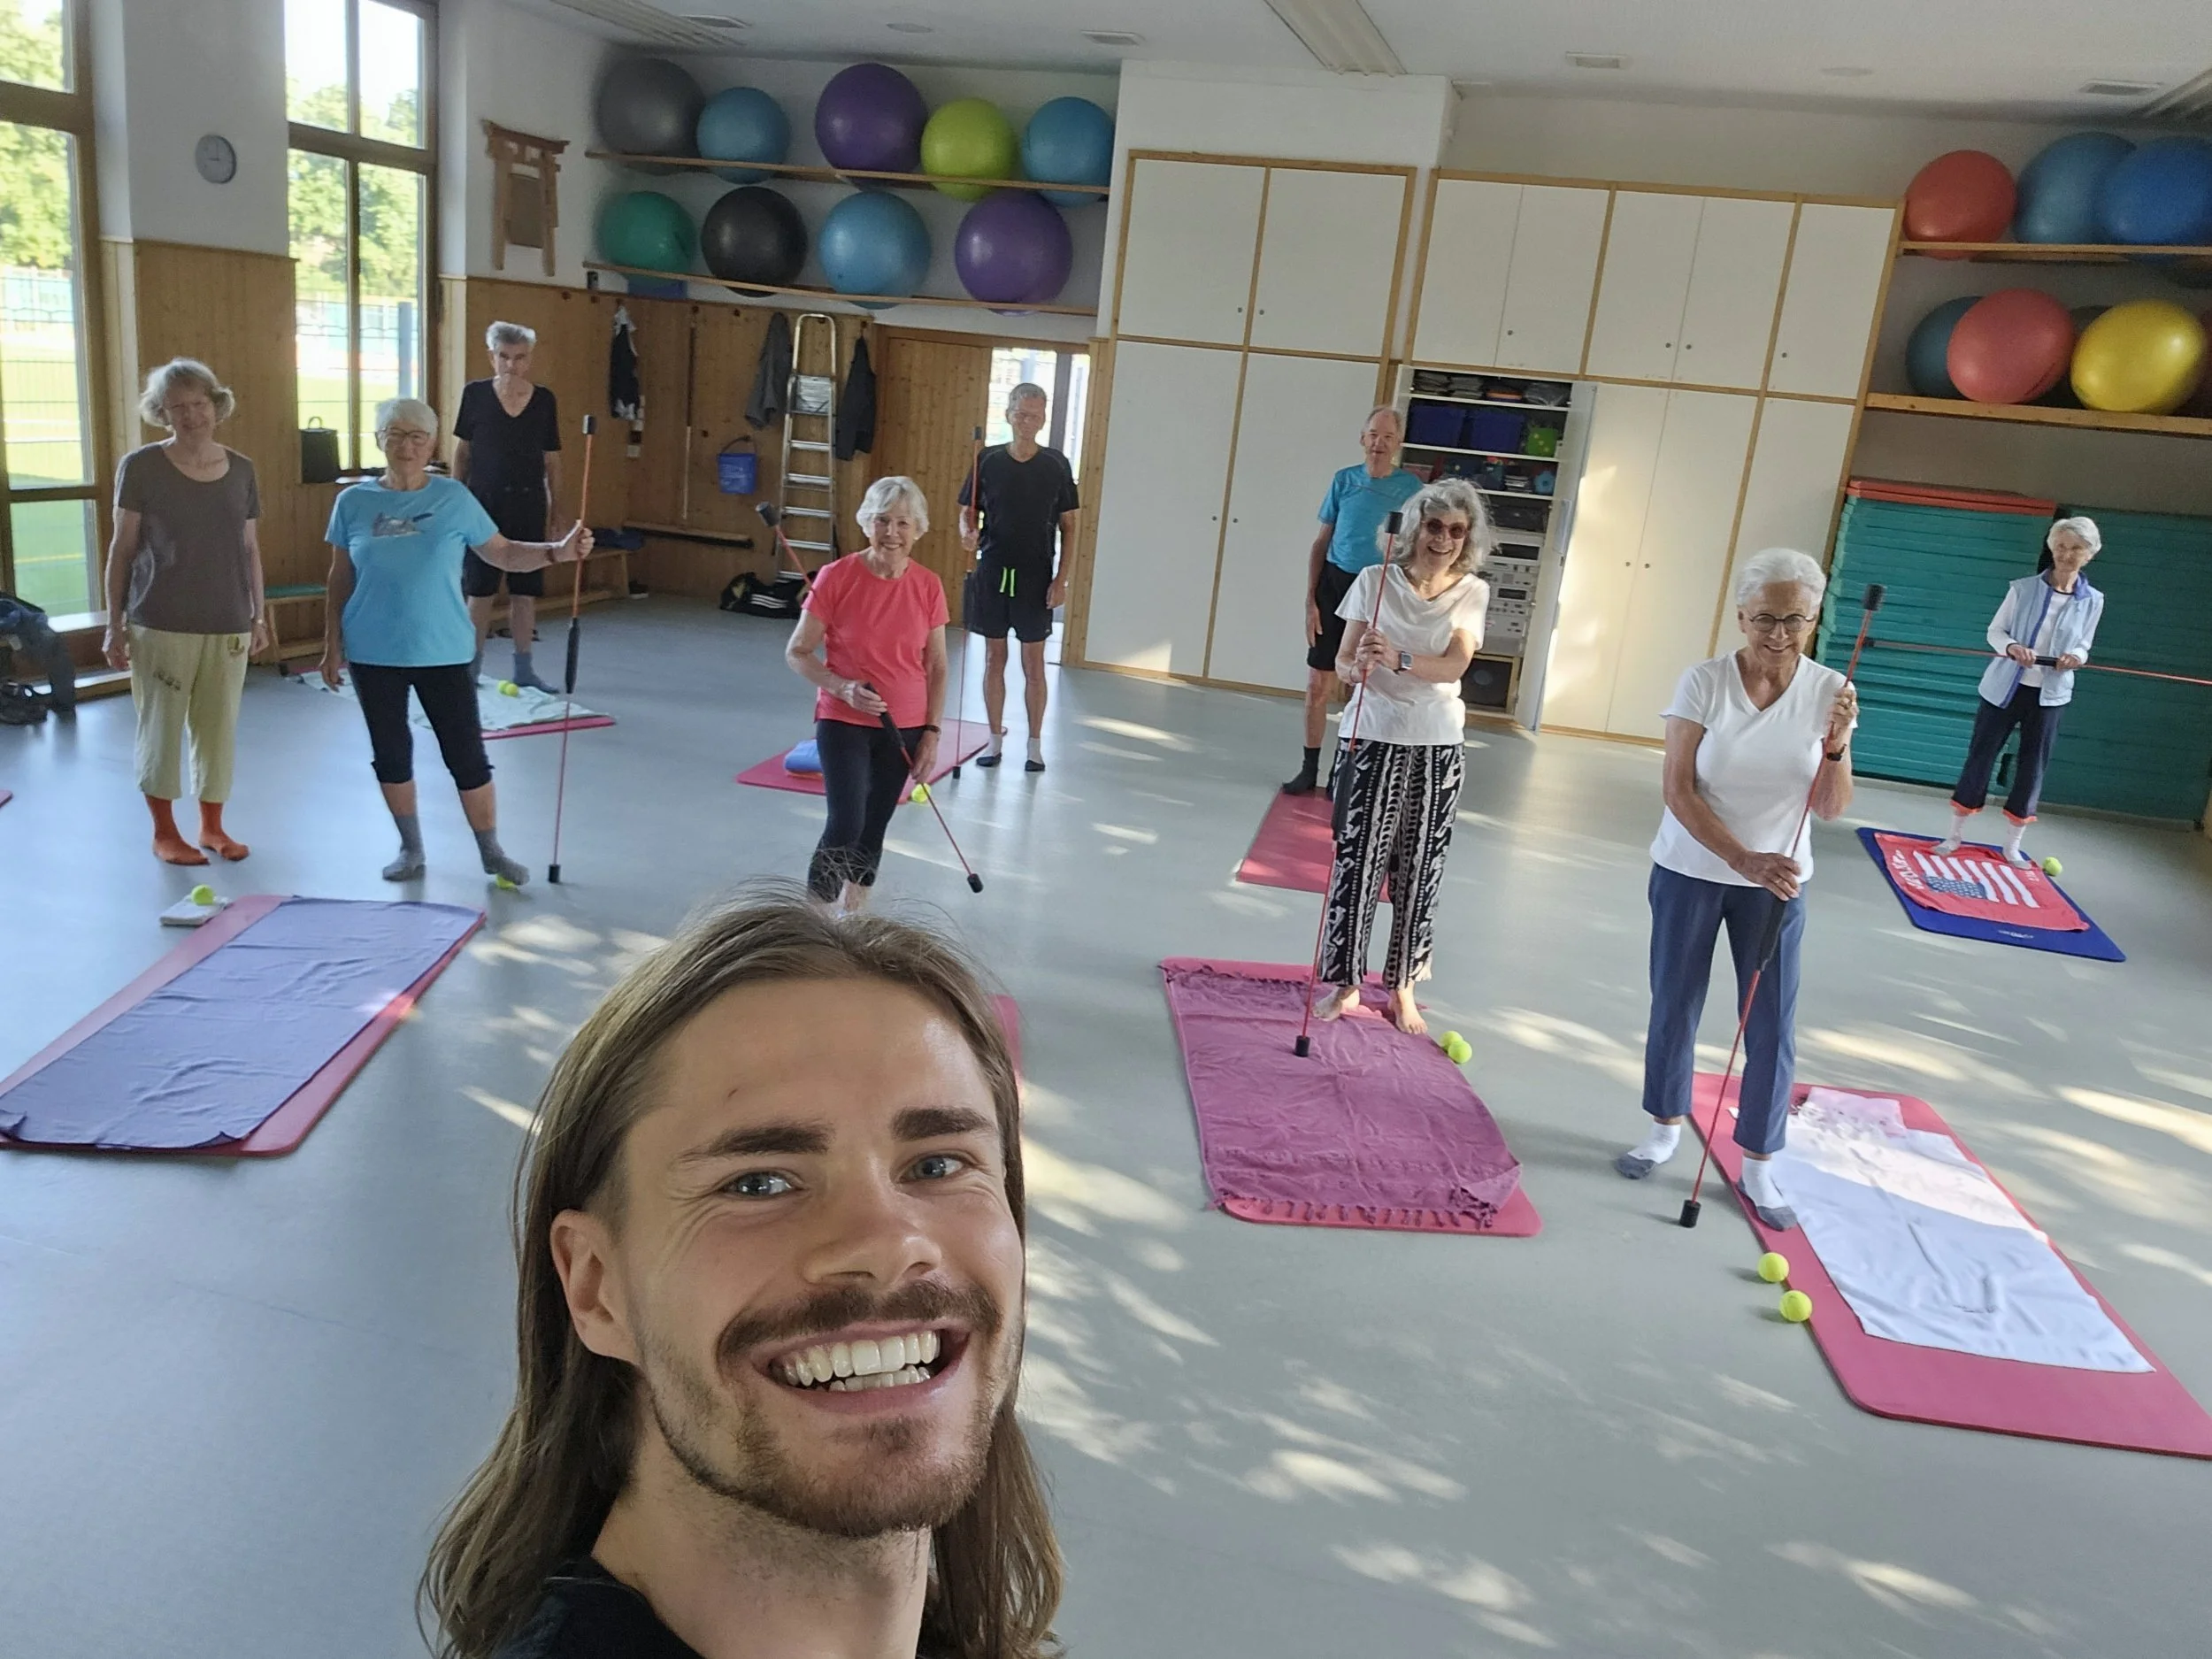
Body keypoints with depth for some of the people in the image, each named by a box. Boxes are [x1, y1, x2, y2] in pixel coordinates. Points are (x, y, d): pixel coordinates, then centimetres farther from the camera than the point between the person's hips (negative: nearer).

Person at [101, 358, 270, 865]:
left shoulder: (241, 470, 6)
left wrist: (258, 616, 10)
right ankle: (164, 832, 18)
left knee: (219, 728, 8)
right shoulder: (140, 468, -4)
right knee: (161, 727, 4)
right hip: (160, 625, -3)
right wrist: (115, 624, -3)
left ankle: (212, 826, 24)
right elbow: (122, 549, -1)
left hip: (228, 627, 3)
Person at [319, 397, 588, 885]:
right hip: (374, 654, 2)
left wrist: (557, 551, -15)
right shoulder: (354, 502, 1)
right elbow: (340, 578, 8)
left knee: (466, 754, 1)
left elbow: (503, 553, 1)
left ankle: (492, 853, 16)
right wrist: (333, 643, 7)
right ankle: (411, 849, 28)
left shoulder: (454, 499, -2)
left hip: (441, 652, -2)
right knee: (391, 754, 11)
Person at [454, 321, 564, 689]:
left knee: (525, 590, 5)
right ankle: (473, 665, 15)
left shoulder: (544, 399, 3)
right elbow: (462, 451, 5)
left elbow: (552, 459, 7)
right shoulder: (476, 394, -1)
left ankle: (523, 668, 16)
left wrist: (556, 505, 4)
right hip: (484, 502, -1)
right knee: (480, 589, 3)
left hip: (529, 504, 1)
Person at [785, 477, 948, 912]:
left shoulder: (929, 587, -4)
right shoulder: (836, 577, -12)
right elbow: (797, 653, -7)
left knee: (874, 829, 14)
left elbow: (937, 668, 5)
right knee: (846, 824, -16)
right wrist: (843, 687, -22)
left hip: (903, 729, 3)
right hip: (843, 723, -3)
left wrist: (931, 733, -1)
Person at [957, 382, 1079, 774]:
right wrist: (968, 533, -17)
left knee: (1033, 664, 4)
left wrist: (1061, 579, -4)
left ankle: (1035, 744, 15)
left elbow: (1068, 526, 2)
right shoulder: (988, 461, 1)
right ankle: (995, 740, 19)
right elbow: (967, 513, 7)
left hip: (1035, 577, -1)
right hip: (992, 572, 2)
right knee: (994, 658, 8)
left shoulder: (1056, 465, -2)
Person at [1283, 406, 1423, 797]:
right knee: (1318, 685, 5)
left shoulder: (1410, 486, -3)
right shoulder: (1344, 480, 3)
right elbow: (1322, 543, 6)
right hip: (1334, 585, 2)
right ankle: (1310, 769, 18)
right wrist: (1311, 600, 0)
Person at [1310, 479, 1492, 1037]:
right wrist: (1356, 668, -25)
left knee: (1419, 869, 7)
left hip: (1438, 747, 1)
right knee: (1357, 860, -1)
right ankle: (1343, 981, 14)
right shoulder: (1375, 581, -2)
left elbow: (1455, 664, -15)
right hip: (1373, 739, -1)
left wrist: (1397, 661, -32)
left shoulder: (1472, 593, 0)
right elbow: (1343, 662, -2)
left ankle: (1402, 986, 21)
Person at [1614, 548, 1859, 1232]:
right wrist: (1744, 859, -25)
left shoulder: (1829, 689, -8)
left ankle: (1758, 1165, 19)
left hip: (1777, 882, 1)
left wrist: (1836, 744, -25)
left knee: (1773, 1027, 4)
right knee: (1674, 1007, 12)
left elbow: (1831, 808, -6)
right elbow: (1679, 792, -16)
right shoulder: (1704, 681, -13)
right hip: (1689, 872, -1)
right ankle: (1667, 1126, 33)